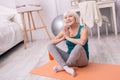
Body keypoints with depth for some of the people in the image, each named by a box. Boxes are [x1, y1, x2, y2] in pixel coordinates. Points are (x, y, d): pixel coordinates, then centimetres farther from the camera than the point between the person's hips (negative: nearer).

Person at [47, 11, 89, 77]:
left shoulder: (83, 29, -12)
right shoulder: (65, 31, 2)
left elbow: (82, 42, -33)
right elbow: (52, 42, 1)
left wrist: (68, 37, -20)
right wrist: (63, 38, -16)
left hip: (81, 60, -4)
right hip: (70, 58, 5)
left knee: (79, 46, -37)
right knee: (50, 46, -10)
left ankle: (62, 67, -16)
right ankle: (66, 67, -29)